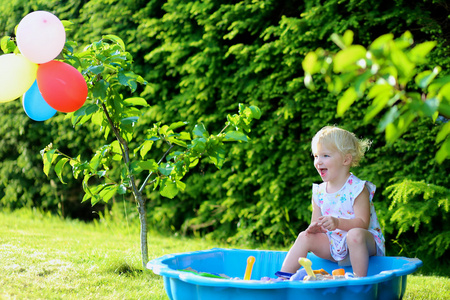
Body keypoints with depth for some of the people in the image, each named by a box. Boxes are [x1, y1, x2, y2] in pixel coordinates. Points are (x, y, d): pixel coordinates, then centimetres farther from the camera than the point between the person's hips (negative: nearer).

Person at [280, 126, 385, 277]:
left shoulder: (357, 188, -13)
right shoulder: (319, 192, 5)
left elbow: (362, 223, -21)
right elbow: (316, 222, 6)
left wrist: (338, 223, -37)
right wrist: (315, 228, -19)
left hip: (366, 242, -6)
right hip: (334, 245, 6)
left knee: (354, 234, -37)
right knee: (305, 237, -11)